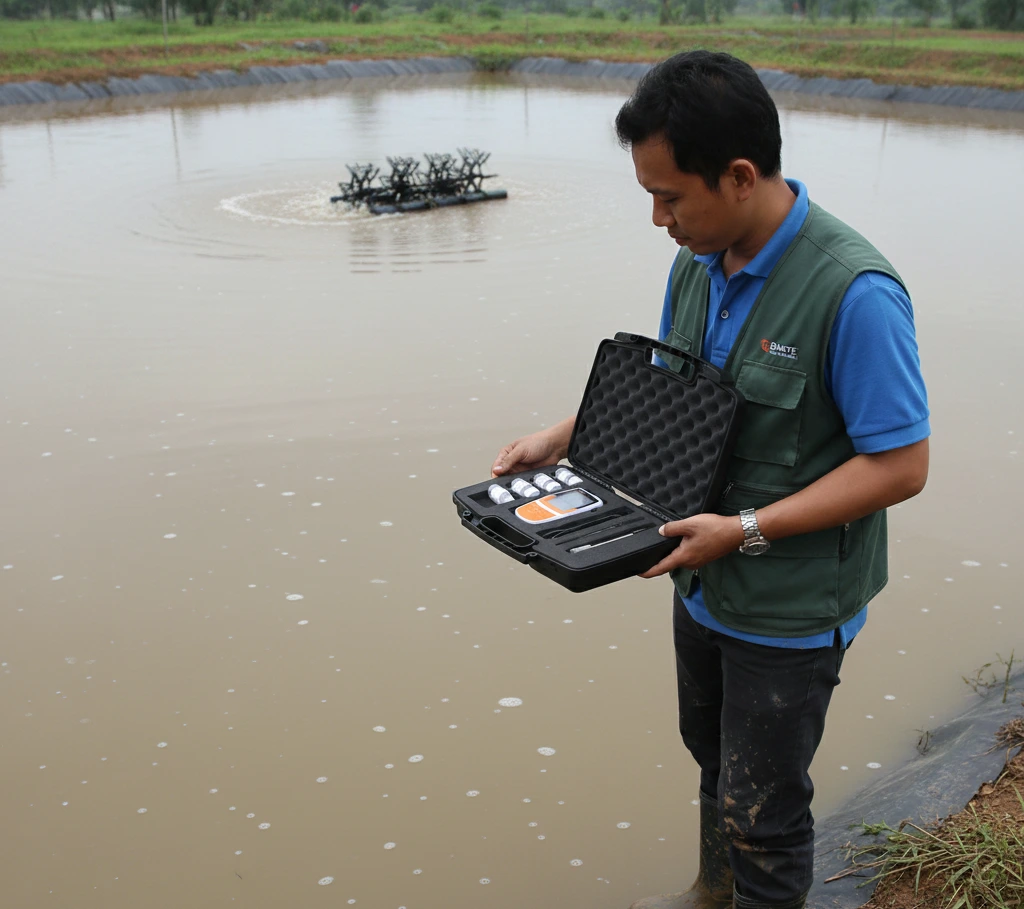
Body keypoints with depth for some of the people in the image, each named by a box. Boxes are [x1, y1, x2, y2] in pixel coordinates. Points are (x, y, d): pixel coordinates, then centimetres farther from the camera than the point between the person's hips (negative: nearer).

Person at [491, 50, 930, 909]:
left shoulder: (853, 292, -28)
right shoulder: (698, 264, -2)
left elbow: (901, 465, -25)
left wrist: (747, 530, -28)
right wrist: (562, 437, 0)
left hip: (791, 609, -8)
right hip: (705, 581, 8)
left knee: (760, 809, 8)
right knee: (714, 758, 29)